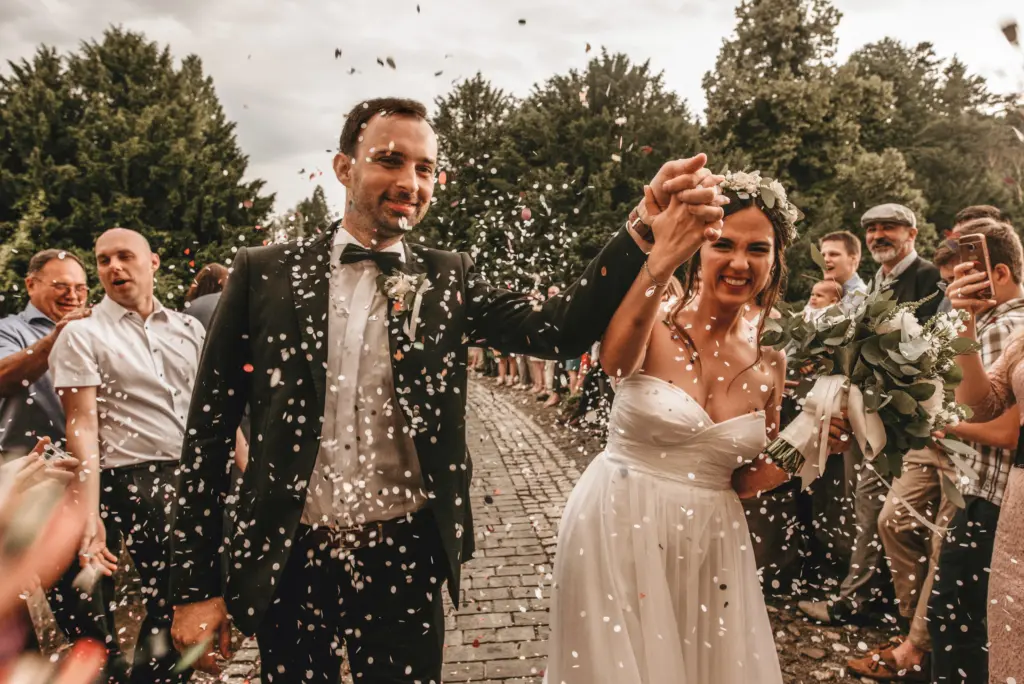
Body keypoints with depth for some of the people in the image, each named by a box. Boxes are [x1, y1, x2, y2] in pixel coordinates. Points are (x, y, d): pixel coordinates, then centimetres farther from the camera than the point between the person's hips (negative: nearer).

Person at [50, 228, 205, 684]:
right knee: (169, 608, 1)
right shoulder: (82, 335, -1)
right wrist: (91, 514, -16)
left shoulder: (188, 328, 11)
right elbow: (82, 426, -8)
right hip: (138, 482, -4)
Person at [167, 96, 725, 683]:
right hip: (288, 564, 0)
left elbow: (558, 329, -15)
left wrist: (647, 230, -30)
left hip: (405, 561, 0)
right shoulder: (266, 274, -2)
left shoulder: (447, 280, 1)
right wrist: (195, 585, -2)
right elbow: (210, 428, -1)